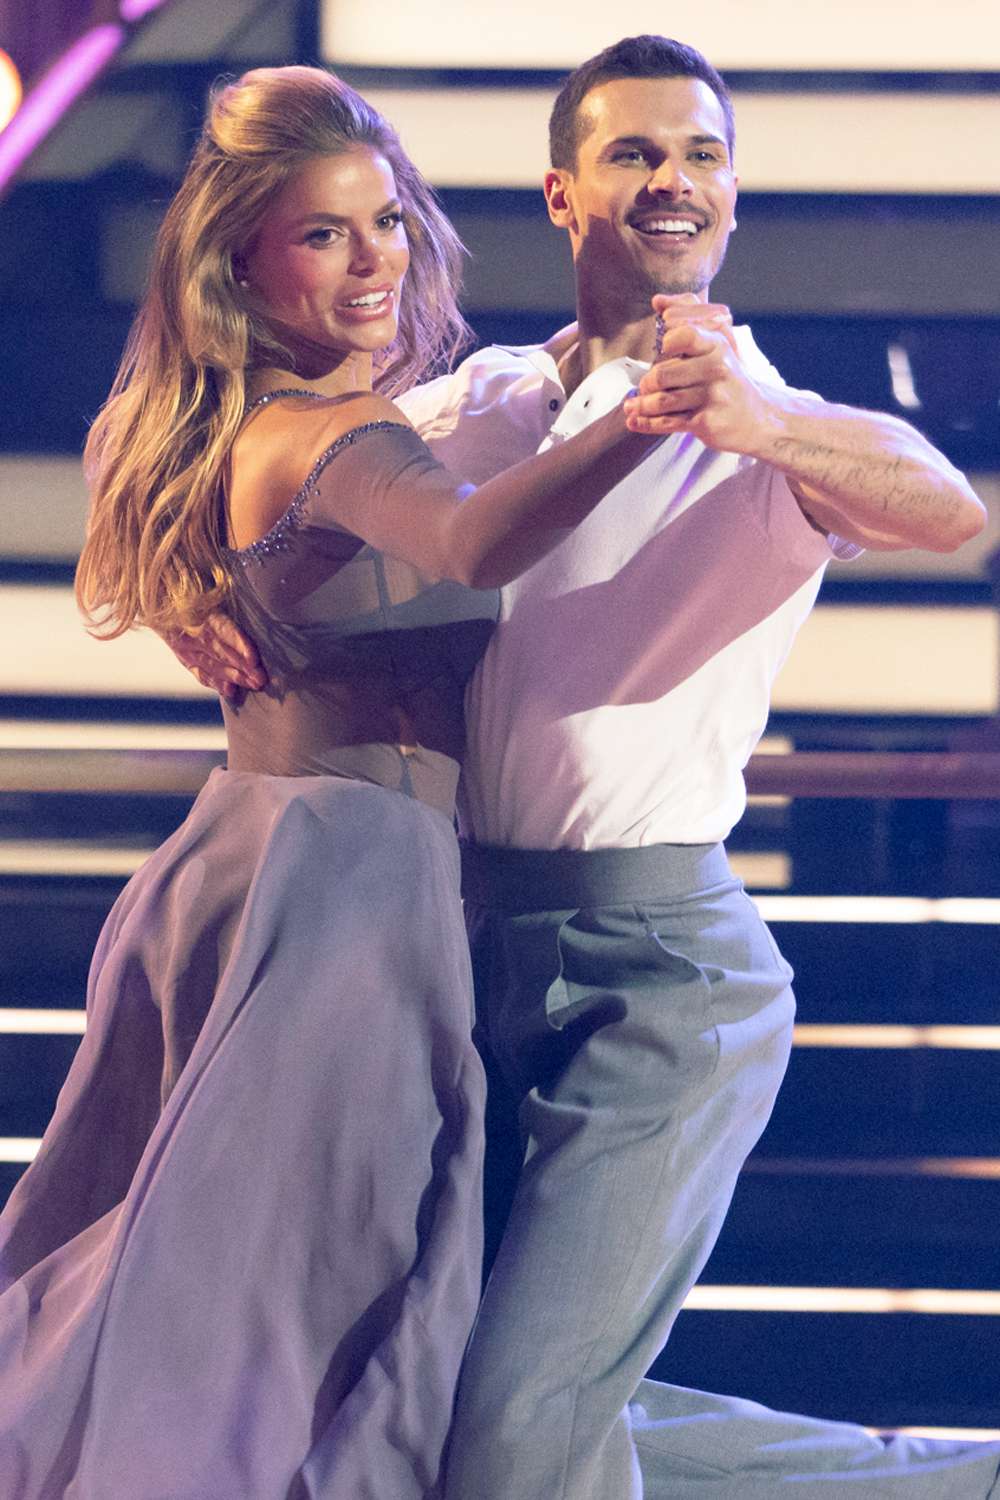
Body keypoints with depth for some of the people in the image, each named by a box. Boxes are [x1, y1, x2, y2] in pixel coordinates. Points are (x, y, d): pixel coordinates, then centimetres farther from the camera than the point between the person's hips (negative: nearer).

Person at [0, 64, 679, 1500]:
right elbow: (472, 541, -38)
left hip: (239, 851, 10)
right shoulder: (340, 442, -16)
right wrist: (641, 419, -53)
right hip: (353, 881, -10)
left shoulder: (225, 426, 14)